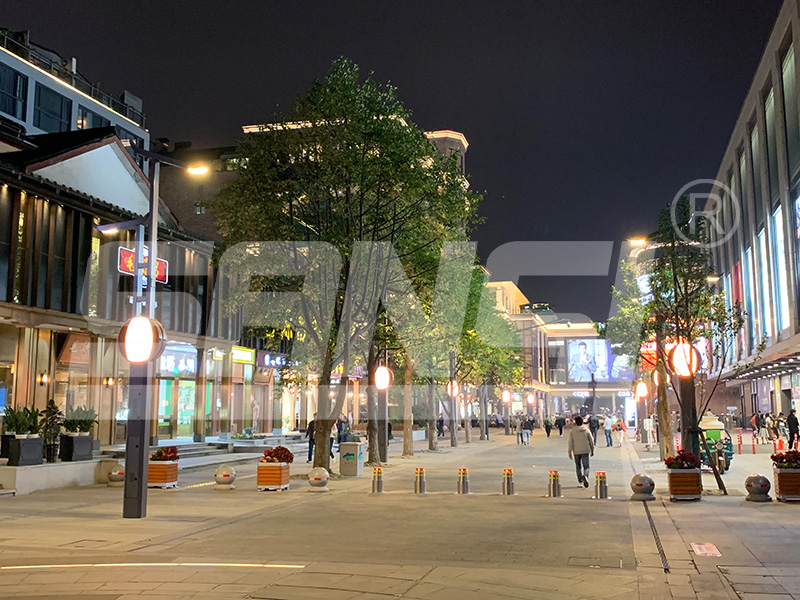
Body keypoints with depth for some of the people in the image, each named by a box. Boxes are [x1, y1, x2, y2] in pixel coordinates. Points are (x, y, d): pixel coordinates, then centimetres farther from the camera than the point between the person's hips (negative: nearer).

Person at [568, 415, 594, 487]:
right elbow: (591, 441, 3)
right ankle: (585, 476, -28)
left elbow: (570, 442, -4)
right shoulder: (587, 430, -1)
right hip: (585, 451, -1)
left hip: (576, 452, 1)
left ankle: (580, 481, 18)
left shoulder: (572, 431, -2)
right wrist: (592, 451, 13)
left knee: (578, 466, 16)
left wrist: (569, 452, 1)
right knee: (586, 466, 1)